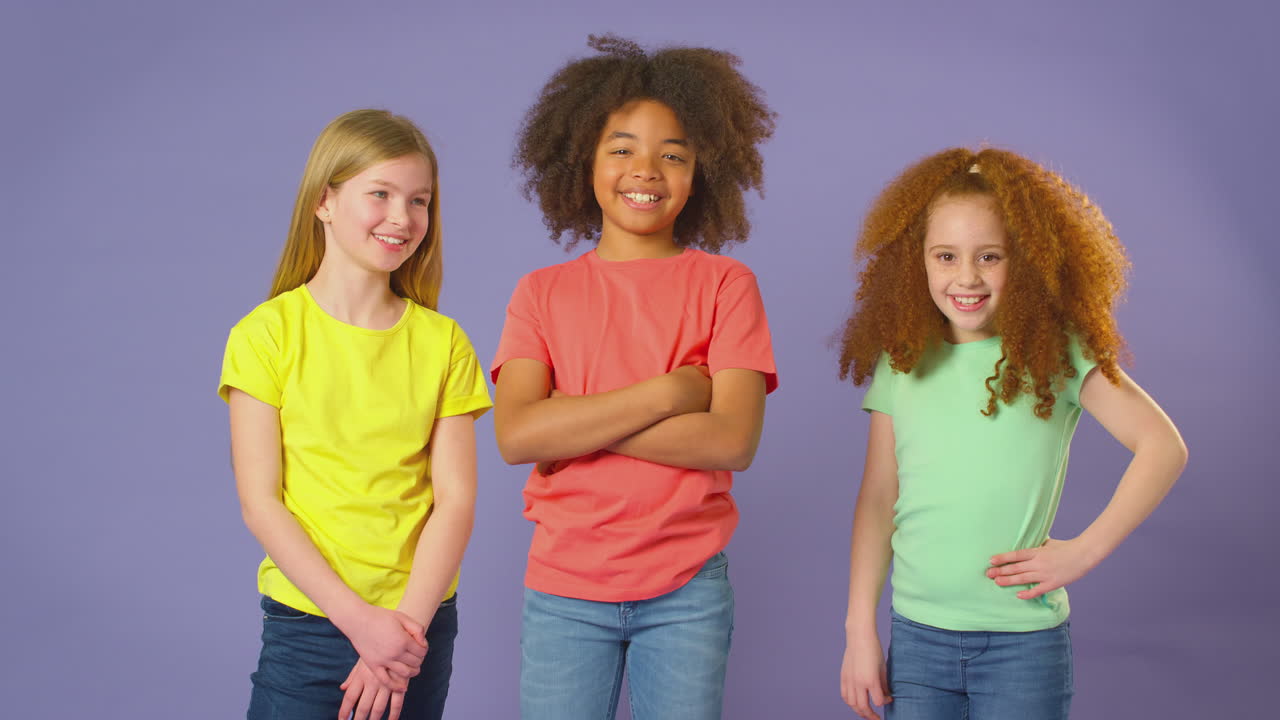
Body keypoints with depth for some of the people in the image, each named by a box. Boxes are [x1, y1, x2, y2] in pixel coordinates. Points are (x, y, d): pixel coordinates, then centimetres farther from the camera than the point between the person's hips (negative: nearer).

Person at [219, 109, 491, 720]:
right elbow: (260, 503, -8)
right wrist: (359, 620, -14)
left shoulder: (443, 342, 4)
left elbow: (455, 499, -1)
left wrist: (408, 622, -13)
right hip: (307, 619, -2)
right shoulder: (267, 334, -4)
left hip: (423, 619, 2)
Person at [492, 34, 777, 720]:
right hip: (563, 589, 1)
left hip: (686, 591, -1)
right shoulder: (542, 292, 5)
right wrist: (668, 391, -13)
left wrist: (575, 424, -13)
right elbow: (515, 434, -10)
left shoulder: (724, 285, 2)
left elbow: (733, 439, -11)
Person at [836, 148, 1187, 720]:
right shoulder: (901, 363, 3)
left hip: (1023, 643, -2)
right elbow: (878, 498, 5)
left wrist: (1085, 549, -11)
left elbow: (1163, 446, -7)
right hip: (916, 635, 2)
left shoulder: (1055, 353, -4)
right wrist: (860, 629, 3)